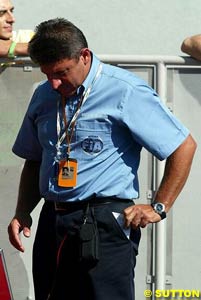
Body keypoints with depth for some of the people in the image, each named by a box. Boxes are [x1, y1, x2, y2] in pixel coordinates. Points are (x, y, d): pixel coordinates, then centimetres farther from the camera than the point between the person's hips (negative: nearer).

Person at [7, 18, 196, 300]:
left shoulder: (124, 91, -8)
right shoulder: (44, 95, 13)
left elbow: (185, 146, -7)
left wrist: (158, 208, -7)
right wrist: (22, 213, 10)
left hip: (104, 224, -7)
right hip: (52, 222, 7)